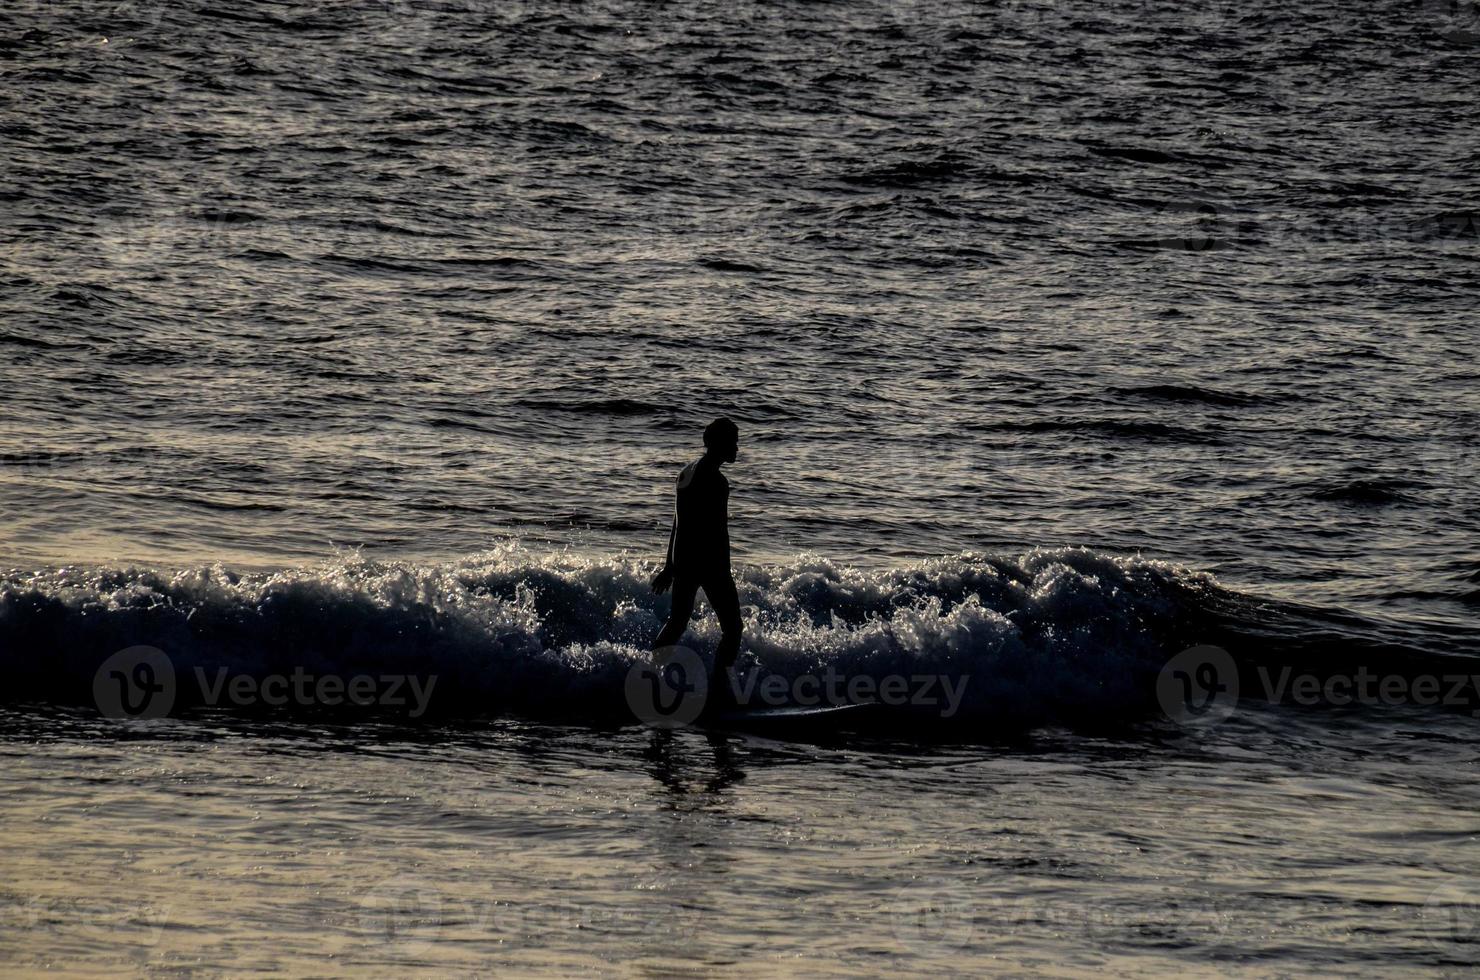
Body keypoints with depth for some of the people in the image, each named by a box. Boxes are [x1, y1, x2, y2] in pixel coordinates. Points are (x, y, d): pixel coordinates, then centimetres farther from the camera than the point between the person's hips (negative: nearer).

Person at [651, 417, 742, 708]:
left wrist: (670, 566, 25)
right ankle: (719, 690, -10)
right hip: (709, 561, -9)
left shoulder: (687, 473, 14)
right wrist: (724, 572, -19)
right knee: (731, 627, -4)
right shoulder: (714, 479, -15)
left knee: (678, 621, 20)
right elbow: (718, 529, -19)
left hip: (683, 560, 9)